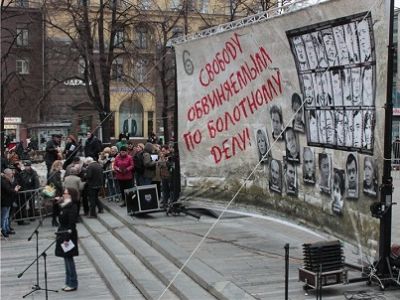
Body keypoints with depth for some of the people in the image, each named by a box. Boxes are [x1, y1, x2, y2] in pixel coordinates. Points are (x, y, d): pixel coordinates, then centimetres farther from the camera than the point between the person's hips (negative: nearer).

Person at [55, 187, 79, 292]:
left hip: (68, 235, -9)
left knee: (69, 259, -3)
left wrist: (67, 238, -23)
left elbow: (71, 224, -21)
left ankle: (73, 284, 6)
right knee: (67, 259, 14)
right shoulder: (65, 206, 10)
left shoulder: (72, 207, -17)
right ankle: (69, 282, 22)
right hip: (63, 233, 9)